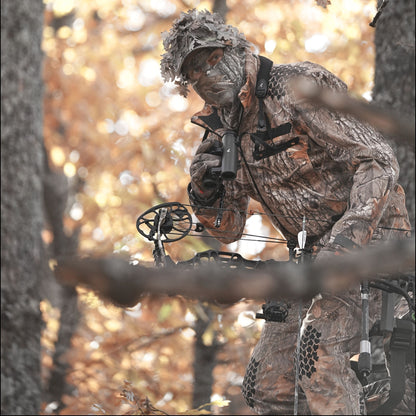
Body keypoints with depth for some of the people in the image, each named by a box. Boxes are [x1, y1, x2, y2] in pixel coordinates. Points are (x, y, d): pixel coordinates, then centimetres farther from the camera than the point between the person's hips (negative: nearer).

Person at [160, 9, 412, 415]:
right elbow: (229, 229, 15)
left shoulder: (298, 85, -13)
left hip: (369, 236, -8)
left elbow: (378, 160, -20)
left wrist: (348, 237, -32)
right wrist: (205, 197, -7)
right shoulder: (224, 135, 10)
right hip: (314, 255, 8)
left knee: (319, 348, -30)